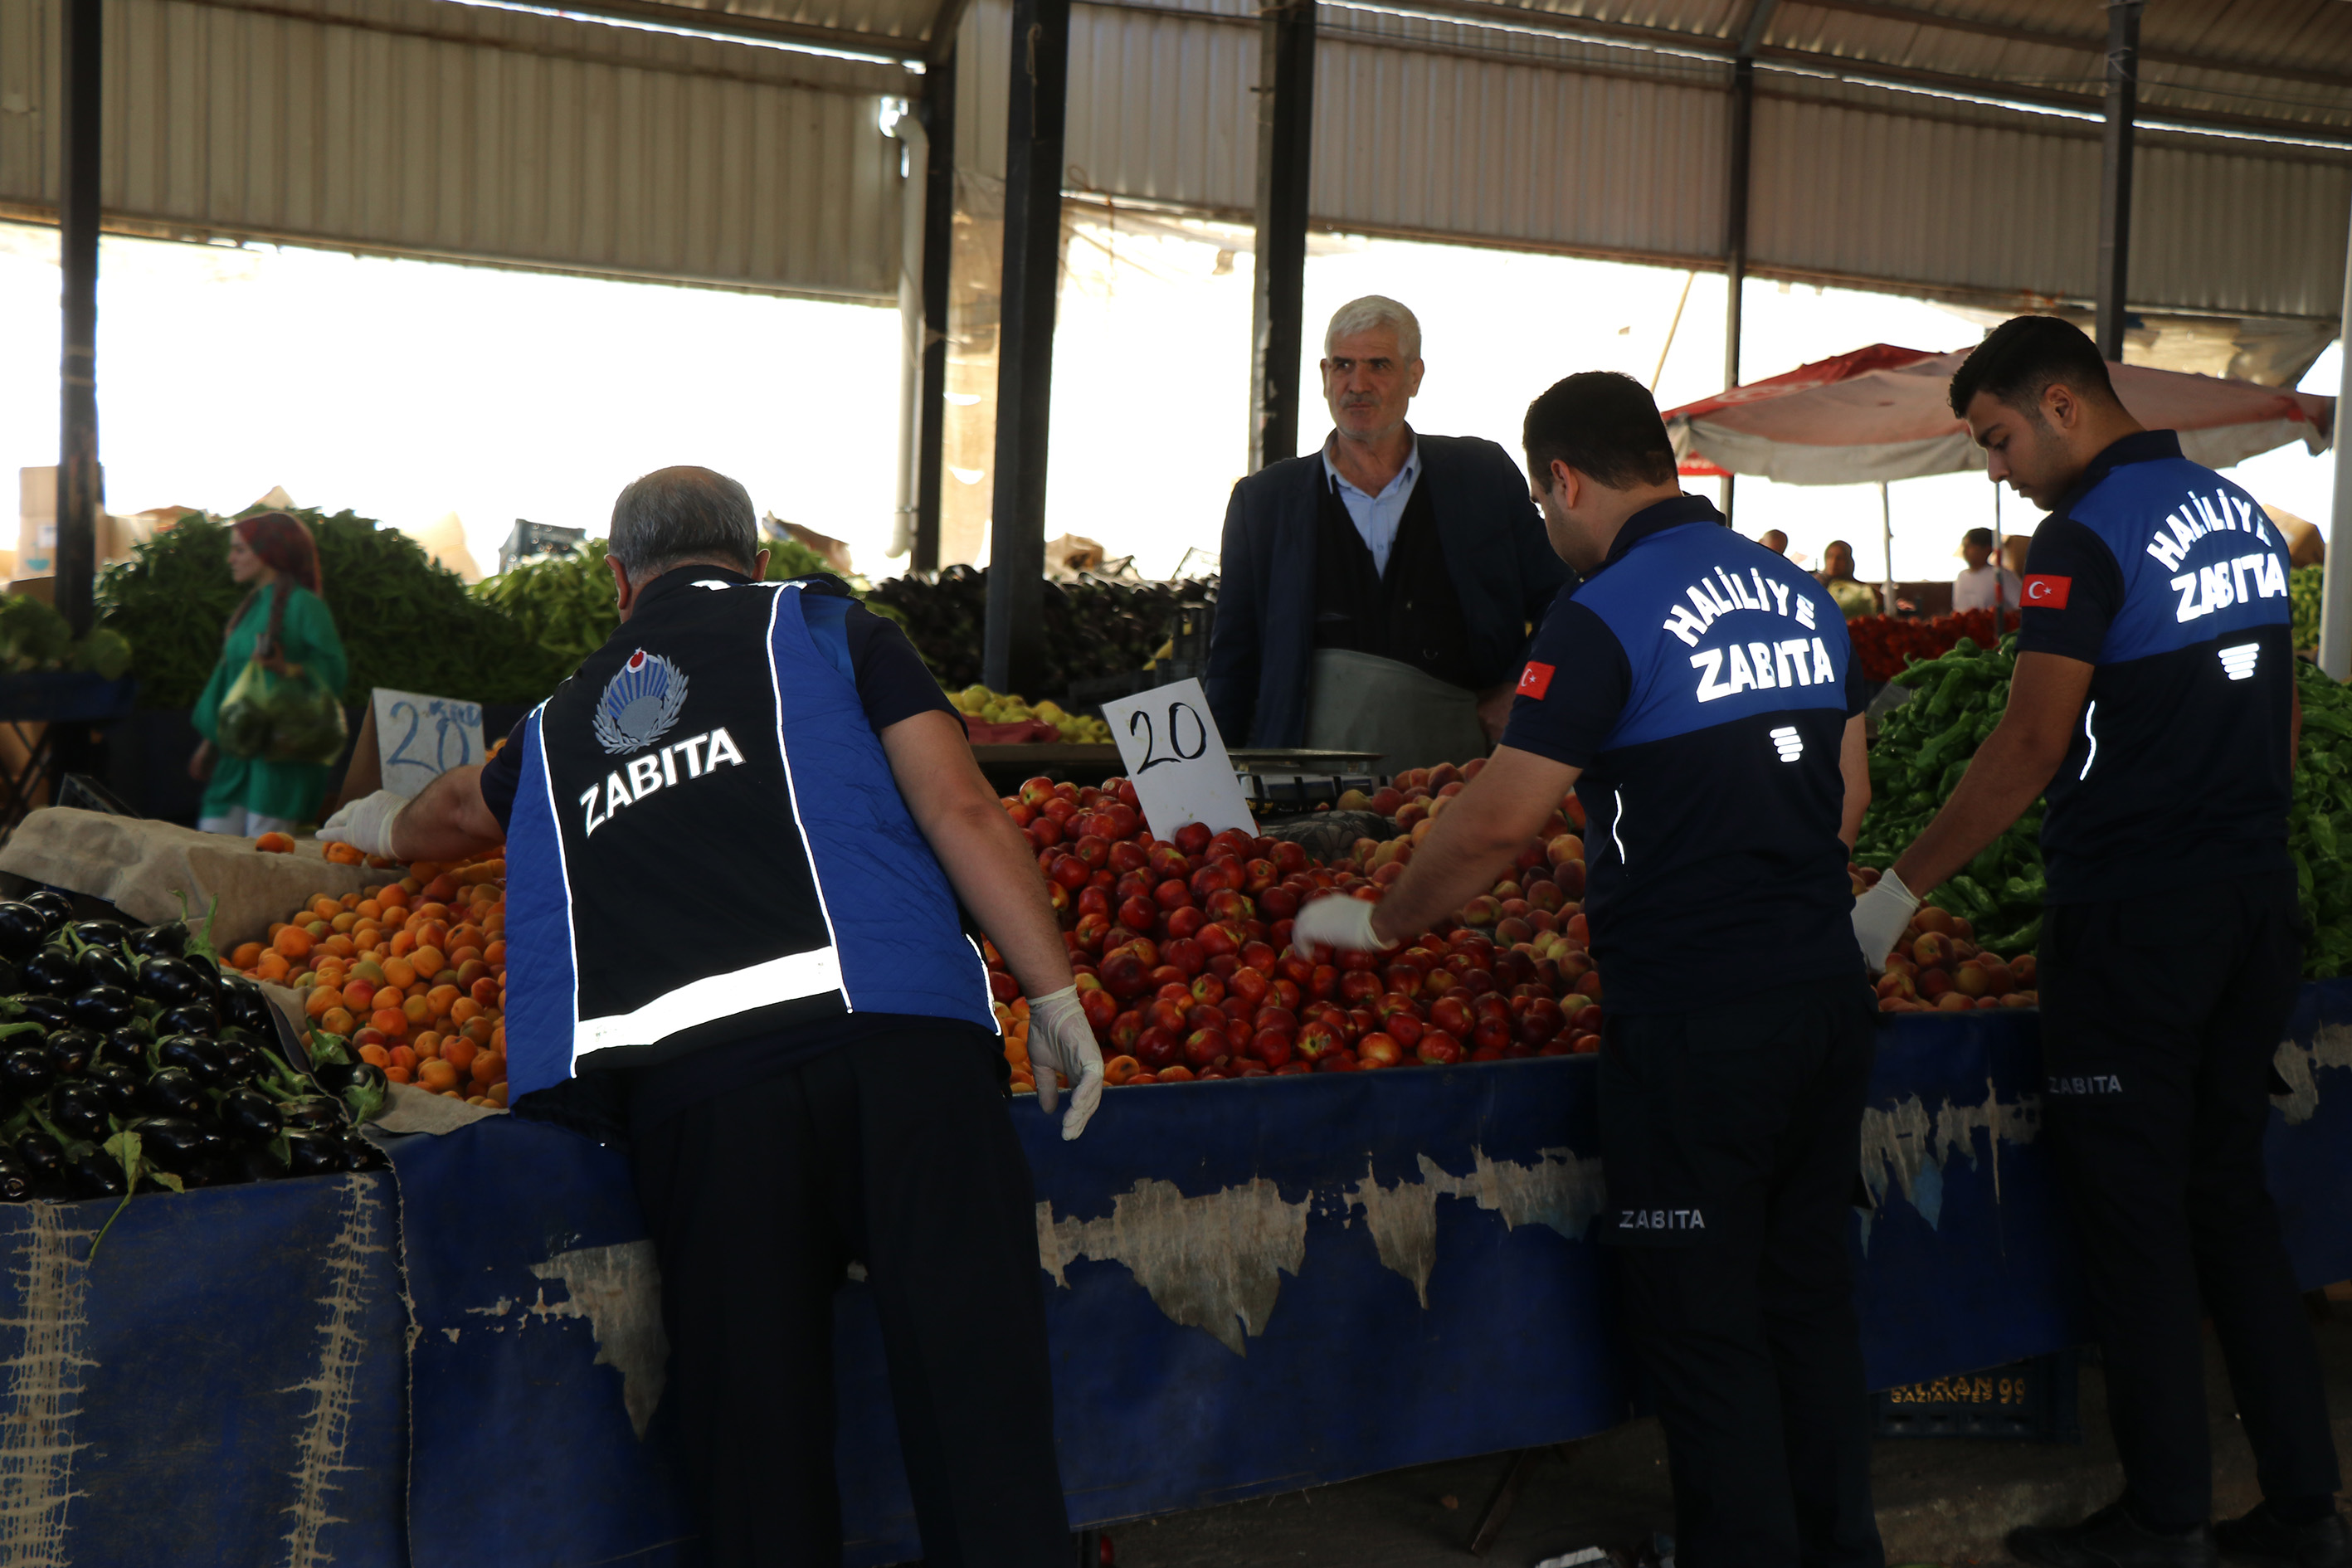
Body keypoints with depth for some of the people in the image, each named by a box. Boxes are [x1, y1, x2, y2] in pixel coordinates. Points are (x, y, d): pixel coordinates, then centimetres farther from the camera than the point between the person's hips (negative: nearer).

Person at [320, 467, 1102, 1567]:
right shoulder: (821, 624, 17)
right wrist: (1056, 995, 5)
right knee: (971, 1387, -3)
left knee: (755, 1442, 8)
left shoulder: (563, 720, 29)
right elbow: (961, 810, 3)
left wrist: (385, 830, 74)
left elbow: (460, 808, 52)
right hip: (891, 1025, -3)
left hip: (686, 1082, 3)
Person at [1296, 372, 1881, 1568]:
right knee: (1810, 1296, 18)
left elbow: (1498, 824, -16)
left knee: (1703, 1324, 4)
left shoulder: (1607, 615, -13)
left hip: (1694, 1021, -8)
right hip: (1827, 989, 8)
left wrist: (1378, 922, -2)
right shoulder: (1802, 593, 10)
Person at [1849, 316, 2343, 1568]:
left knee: (2130, 1213, 2)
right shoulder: (2242, 511, 12)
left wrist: (1900, 890, -16)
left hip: (2133, 915, -8)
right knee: (2229, 1197, 15)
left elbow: (2032, 746, -21)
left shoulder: (2090, 534, -14)